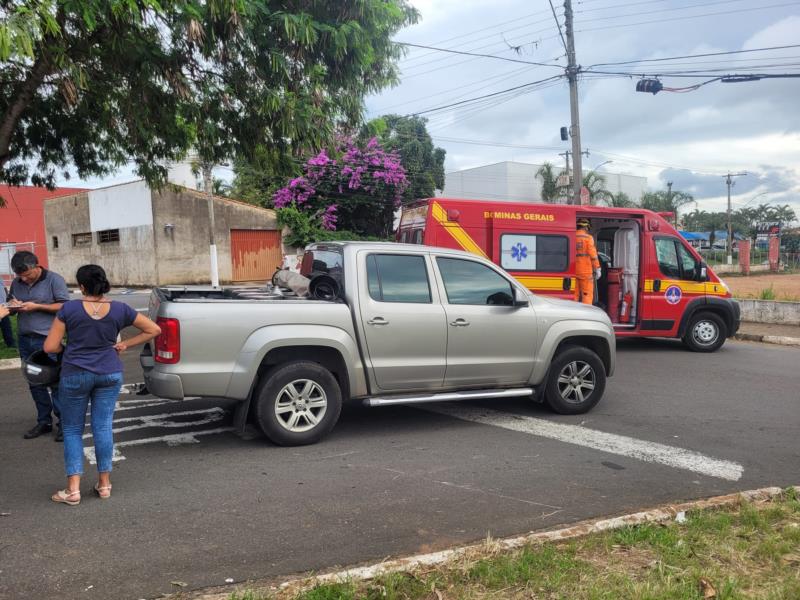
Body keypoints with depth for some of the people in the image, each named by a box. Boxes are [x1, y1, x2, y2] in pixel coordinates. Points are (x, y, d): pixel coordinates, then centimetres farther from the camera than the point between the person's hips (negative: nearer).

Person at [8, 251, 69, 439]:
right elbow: (10, 307, 23)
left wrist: (36, 306, -16)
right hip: (25, 339, 6)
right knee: (35, 383, 10)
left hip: (47, 339, -6)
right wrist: (13, 306, -2)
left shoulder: (54, 280, -5)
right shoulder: (16, 283, 12)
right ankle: (44, 421, 19)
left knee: (56, 382, -3)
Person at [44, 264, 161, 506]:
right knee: (103, 427, 9)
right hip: (110, 374, 2)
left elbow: (50, 347, -9)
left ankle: (73, 489, 7)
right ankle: (104, 483, 15)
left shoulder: (69, 309, -11)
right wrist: (125, 344, 5)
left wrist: (69, 348, 11)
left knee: (72, 430, 10)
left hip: (75, 375, -2)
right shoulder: (120, 310, -5)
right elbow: (153, 330, 2)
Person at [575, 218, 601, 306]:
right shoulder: (588, 238, -5)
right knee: (587, 294, 0)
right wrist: (597, 269, -2)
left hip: (574, 271, 4)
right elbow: (593, 254, -9)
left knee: (575, 295, 9)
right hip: (586, 271, -4)